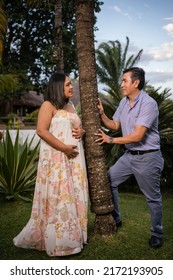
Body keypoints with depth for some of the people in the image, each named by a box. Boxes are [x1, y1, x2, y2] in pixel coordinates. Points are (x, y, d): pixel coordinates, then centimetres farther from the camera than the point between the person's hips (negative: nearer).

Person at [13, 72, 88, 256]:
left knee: (74, 195, 11)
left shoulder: (70, 105, 18)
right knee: (57, 197, -4)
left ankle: (71, 236, 24)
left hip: (74, 157, 8)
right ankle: (57, 241, 9)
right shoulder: (48, 105, -7)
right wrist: (63, 147, -22)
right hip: (55, 158, -8)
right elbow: (41, 131, -17)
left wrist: (81, 132, 2)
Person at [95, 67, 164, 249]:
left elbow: (137, 136, -24)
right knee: (109, 181, 11)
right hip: (129, 155, 8)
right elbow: (115, 125, 14)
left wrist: (110, 140, -16)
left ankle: (157, 233, 25)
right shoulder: (124, 102, 5)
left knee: (153, 198, 6)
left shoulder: (148, 103, -19)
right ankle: (115, 219, 28)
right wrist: (101, 114, -3)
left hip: (147, 157, -8)